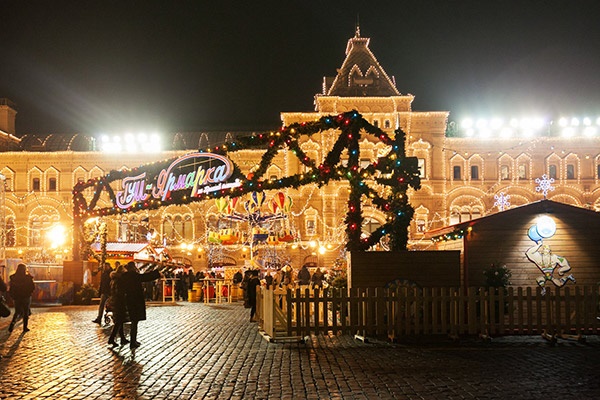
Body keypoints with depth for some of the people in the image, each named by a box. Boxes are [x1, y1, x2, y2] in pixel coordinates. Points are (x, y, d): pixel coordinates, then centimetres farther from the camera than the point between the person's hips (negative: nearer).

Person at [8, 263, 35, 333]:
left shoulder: (13, 278, -5)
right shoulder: (28, 278, -13)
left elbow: (11, 289, -2)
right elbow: (33, 287, -8)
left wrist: (12, 296, 11)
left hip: (17, 298, 2)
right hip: (26, 298, -2)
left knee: (17, 312, 19)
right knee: (26, 312, 12)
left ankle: (13, 322, -5)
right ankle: (25, 327, 13)